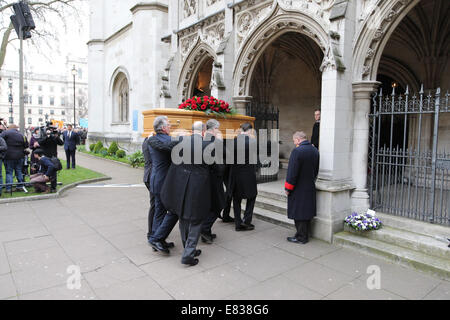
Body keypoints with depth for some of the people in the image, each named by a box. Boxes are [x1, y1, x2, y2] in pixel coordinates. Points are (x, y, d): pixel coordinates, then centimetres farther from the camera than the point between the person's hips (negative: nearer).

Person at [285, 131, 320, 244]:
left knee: (299, 213, 3)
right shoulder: (315, 150, 6)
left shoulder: (297, 151, -19)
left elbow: (292, 172, -19)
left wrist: (288, 188, -11)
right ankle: (304, 234, 29)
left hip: (298, 188, -8)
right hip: (310, 187, 8)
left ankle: (301, 237, 13)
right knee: (307, 211, 17)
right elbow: (316, 170, 14)